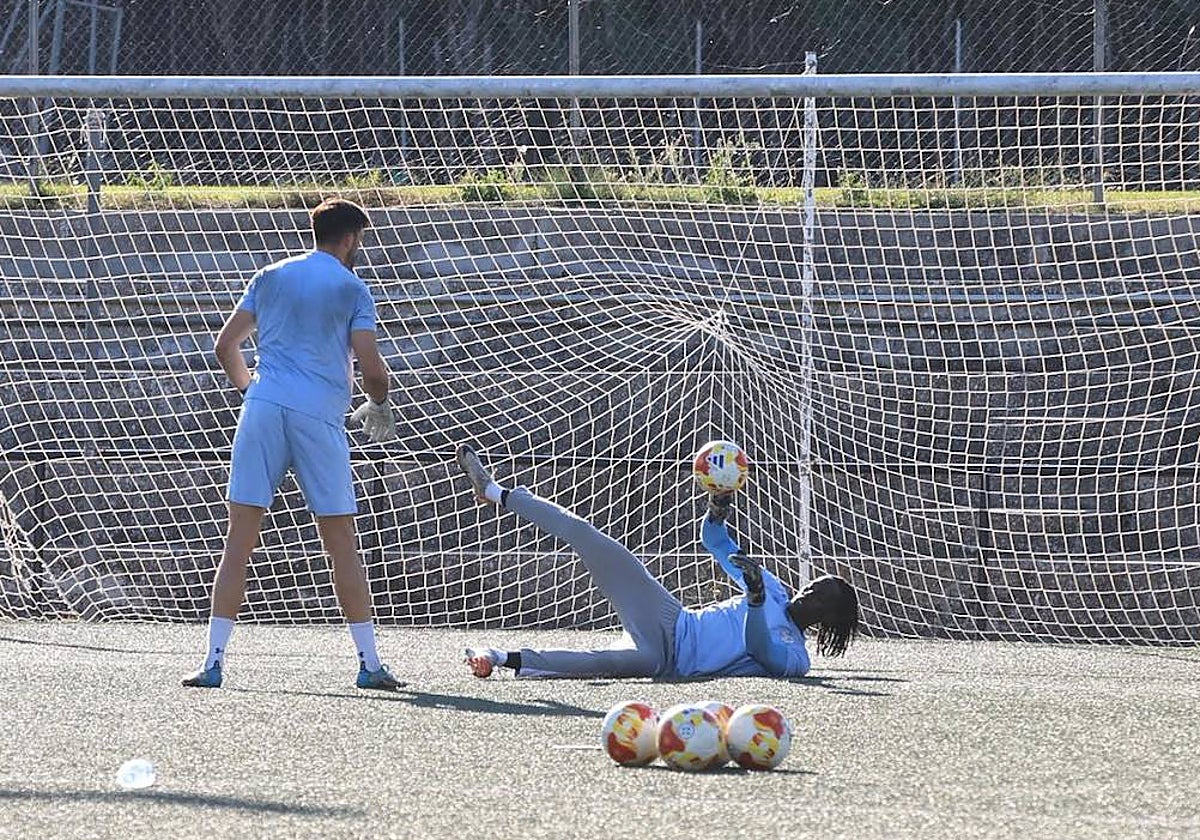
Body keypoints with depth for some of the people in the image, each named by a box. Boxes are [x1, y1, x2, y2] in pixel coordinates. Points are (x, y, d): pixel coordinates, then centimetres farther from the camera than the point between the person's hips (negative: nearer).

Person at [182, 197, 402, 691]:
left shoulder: (270, 278, 17)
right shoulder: (351, 289, 6)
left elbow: (225, 346, 18)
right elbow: (371, 370, -1)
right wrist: (379, 407, 19)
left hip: (262, 408, 2)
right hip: (320, 418, -2)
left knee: (239, 543, 0)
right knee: (341, 545, 5)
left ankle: (214, 660, -7)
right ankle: (369, 663, 5)